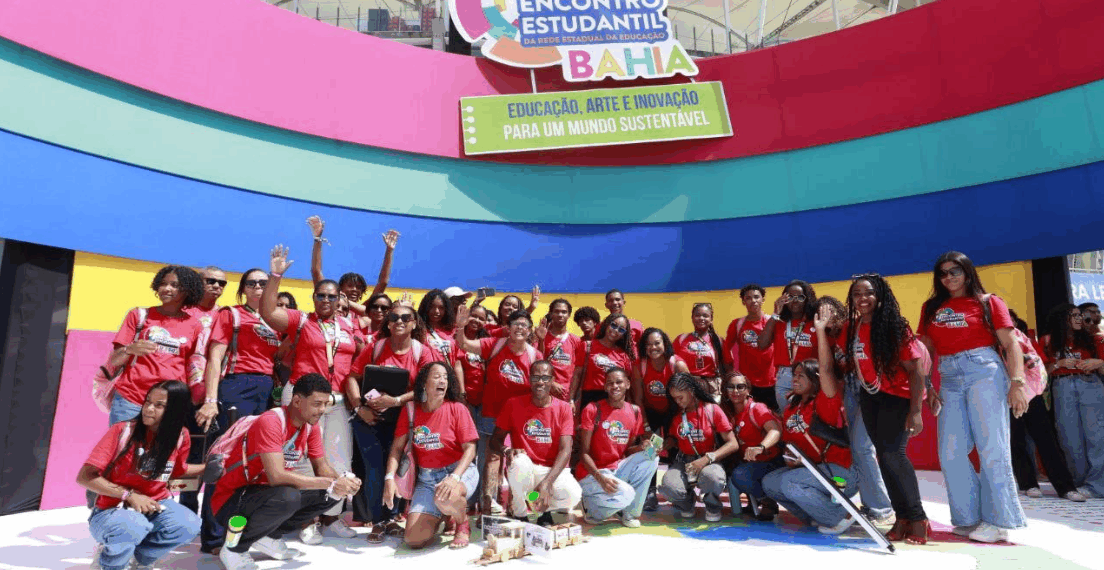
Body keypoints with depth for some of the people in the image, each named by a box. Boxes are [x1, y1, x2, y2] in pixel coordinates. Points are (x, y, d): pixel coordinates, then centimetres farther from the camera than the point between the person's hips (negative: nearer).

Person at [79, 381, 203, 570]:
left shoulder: (181, 436, -4)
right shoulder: (122, 431, -15)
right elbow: (84, 477, -14)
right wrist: (129, 495, -21)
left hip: (155, 505, 3)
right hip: (112, 509, -3)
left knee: (189, 526, -26)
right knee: (131, 529, -38)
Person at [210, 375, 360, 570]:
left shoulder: (311, 425, -1)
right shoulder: (270, 422, -27)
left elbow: (322, 467, 0)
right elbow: (277, 476, -35)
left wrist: (342, 480, -22)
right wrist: (331, 483, -32)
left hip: (269, 493, 8)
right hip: (231, 500, -8)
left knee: (333, 494, -4)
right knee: (288, 496, -36)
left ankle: (270, 536, 8)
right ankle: (235, 548, -9)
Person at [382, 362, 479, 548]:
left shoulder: (456, 408, -7)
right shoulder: (410, 410, 1)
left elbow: (470, 448, -10)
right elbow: (397, 447, 3)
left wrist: (454, 477, -25)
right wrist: (389, 477, -13)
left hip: (460, 471, -3)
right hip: (427, 478, 3)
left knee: (444, 499, -39)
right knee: (413, 540, -12)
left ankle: (463, 525, -2)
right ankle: (440, 516, 22)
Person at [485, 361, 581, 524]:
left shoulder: (564, 408, -3)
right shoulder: (513, 404, -2)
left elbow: (565, 450, -13)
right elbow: (496, 439, 1)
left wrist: (545, 484, -27)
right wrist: (507, 451, -25)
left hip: (554, 471, 0)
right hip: (524, 470, 0)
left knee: (572, 494, -32)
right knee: (520, 461, -36)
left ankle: (545, 511, 4)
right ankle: (519, 514, -9)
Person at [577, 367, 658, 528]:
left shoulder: (635, 411, 5)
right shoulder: (593, 410, -11)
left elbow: (627, 450, 11)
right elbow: (584, 453, -11)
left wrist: (643, 447, -12)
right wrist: (600, 477, -27)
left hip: (618, 469, 6)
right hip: (591, 473, -6)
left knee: (651, 457, -18)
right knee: (626, 494, -32)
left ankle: (630, 513, -3)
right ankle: (593, 511, 1)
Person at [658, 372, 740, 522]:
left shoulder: (712, 410, -4)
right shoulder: (676, 413, 8)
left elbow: (733, 444, -8)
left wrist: (707, 459, -21)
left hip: (708, 461, -2)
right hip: (683, 461, 3)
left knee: (713, 478, -41)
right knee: (669, 487, -32)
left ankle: (712, 506, 0)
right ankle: (686, 503, 9)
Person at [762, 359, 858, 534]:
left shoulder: (824, 402, -11)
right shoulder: (791, 408, 10)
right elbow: (788, 441, 17)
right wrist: (790, 458, -1)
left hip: (838, 472, -8)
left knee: (790, 482, -26)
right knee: (769, 483, -3)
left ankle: (840, 517, -7)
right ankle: (819, 515, 5)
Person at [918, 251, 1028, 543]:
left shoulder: (987, 302, 4)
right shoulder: (931, 308, 14)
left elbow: (1011, 345, -1)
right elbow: (926, 351, 14)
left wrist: (1017, 383, -12)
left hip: (984, 372, -4)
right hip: (949, 379, 4)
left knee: (991, 447, -5)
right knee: (950, 453, 2)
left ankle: (997, 520, 6)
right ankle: (970, 518, 15)